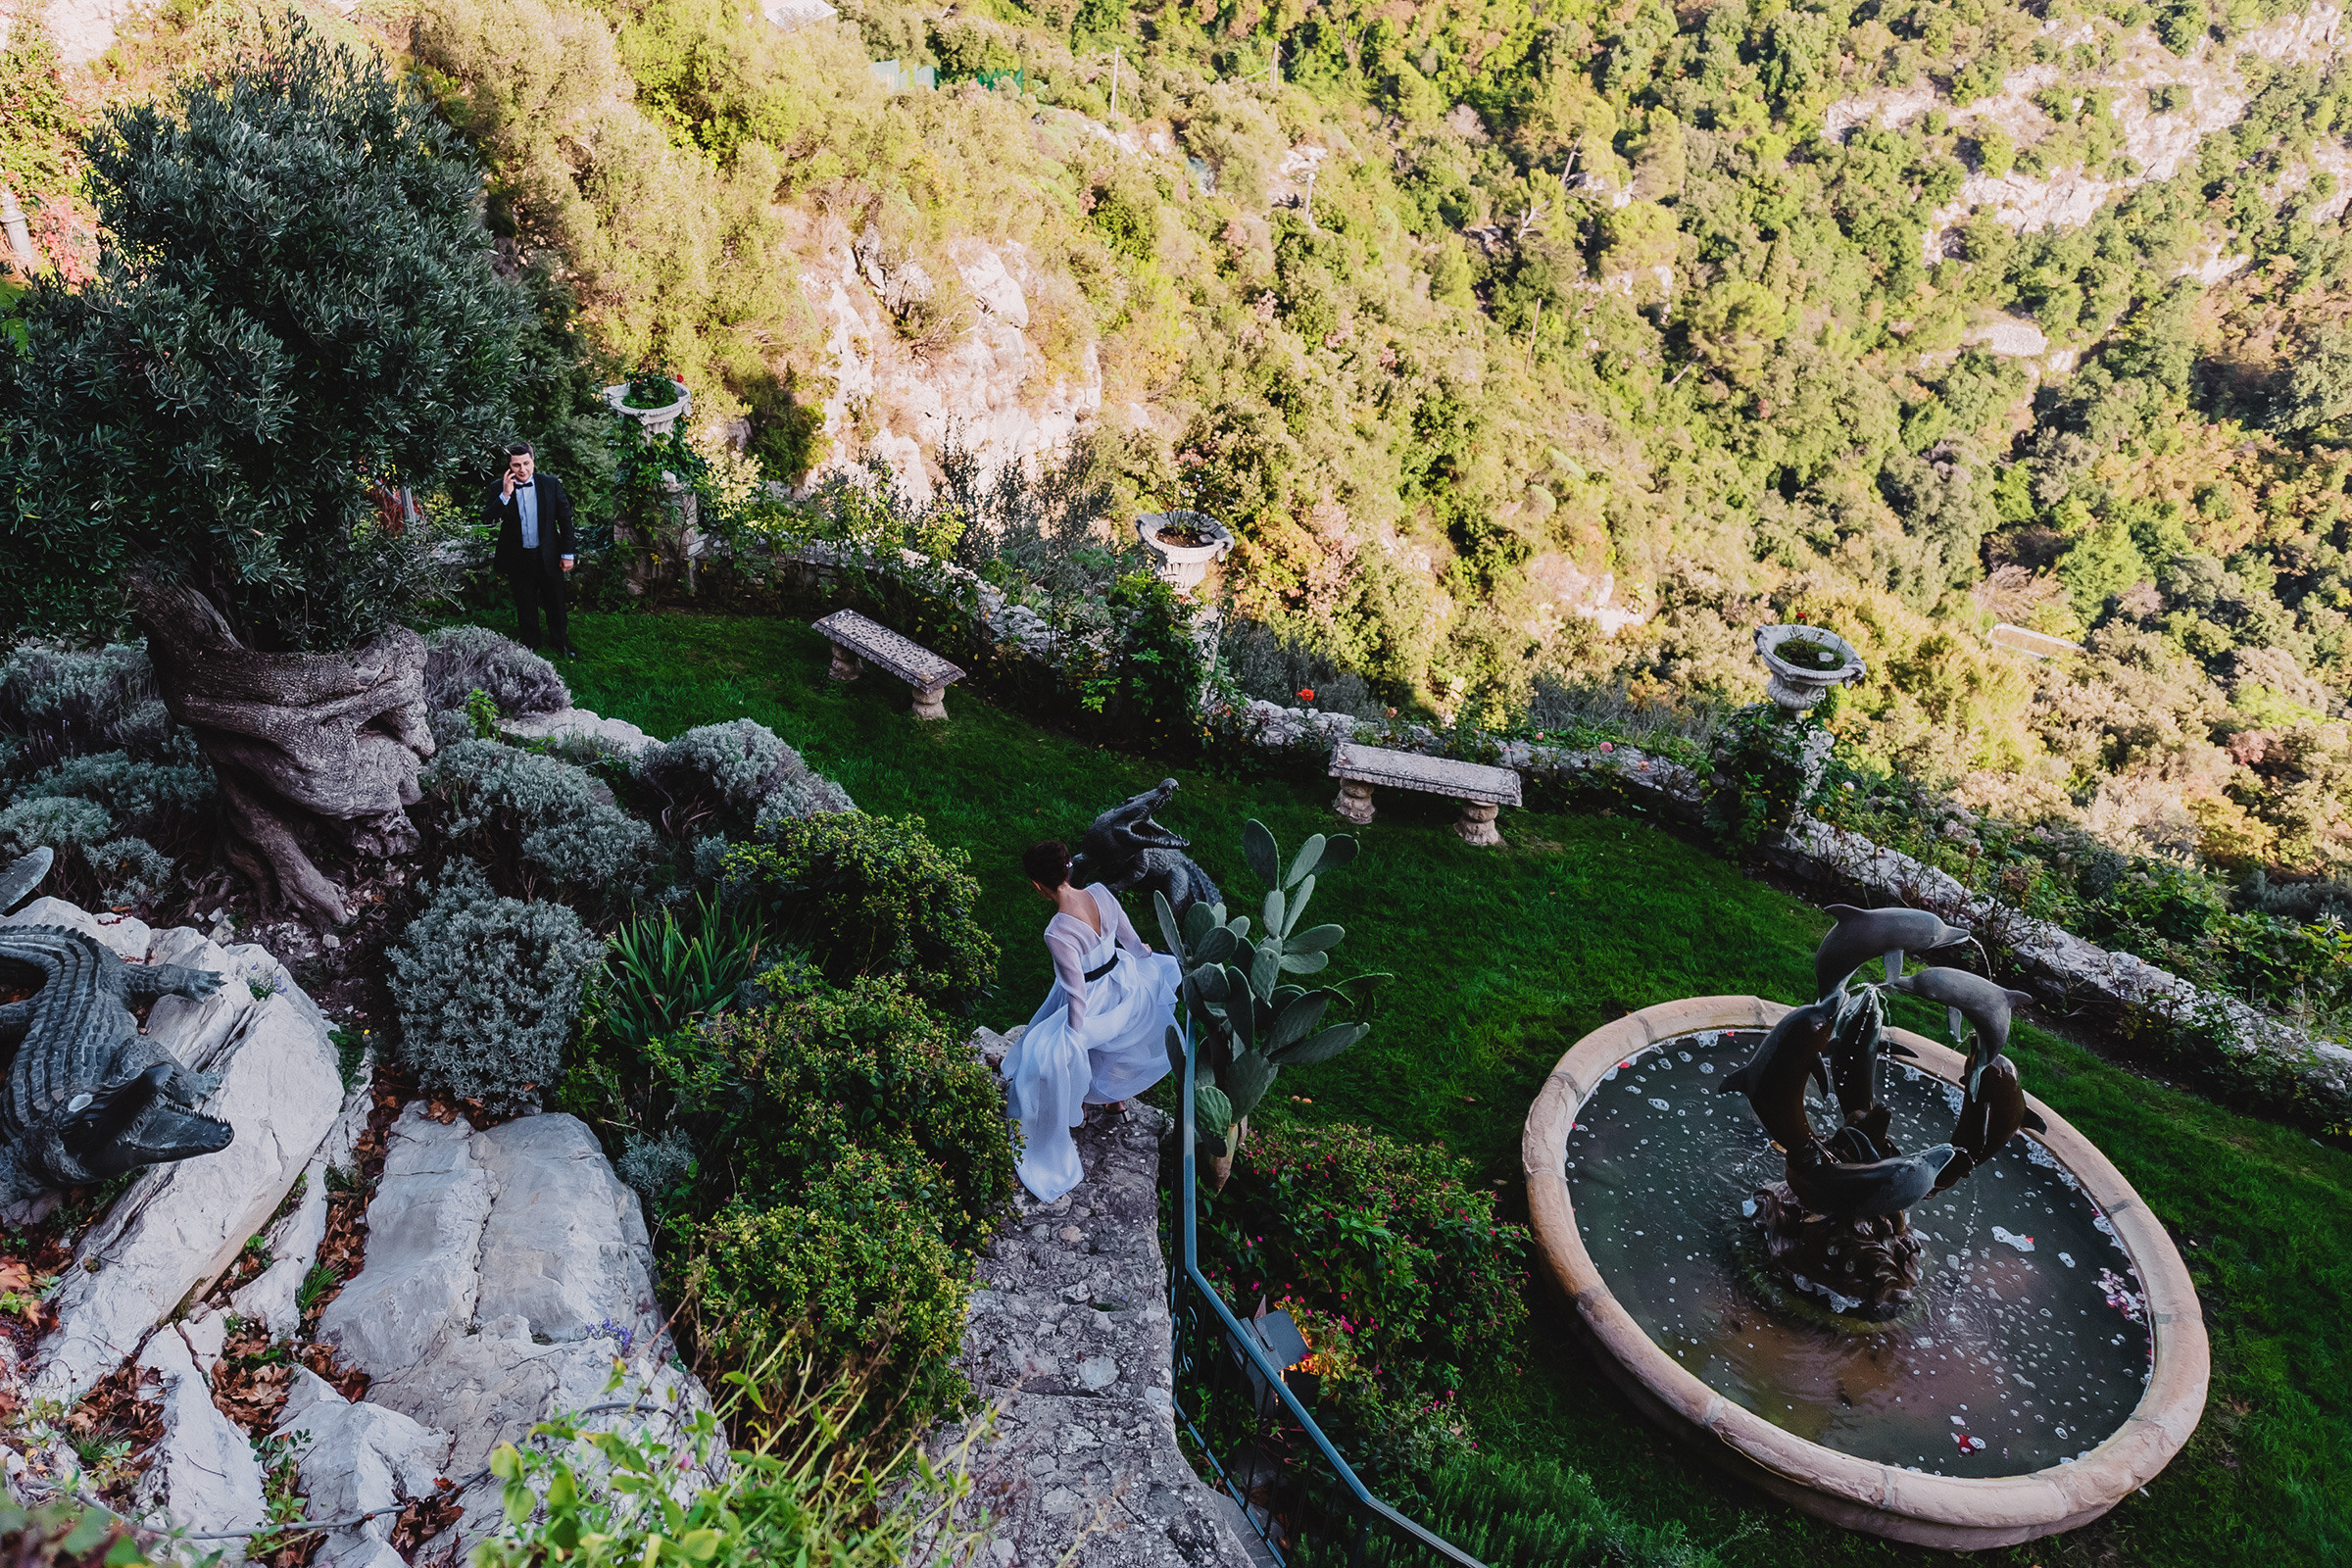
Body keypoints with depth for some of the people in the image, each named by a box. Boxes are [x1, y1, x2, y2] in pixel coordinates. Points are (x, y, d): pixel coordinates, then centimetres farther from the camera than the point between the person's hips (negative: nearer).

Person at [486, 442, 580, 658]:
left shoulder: (551, 484, -6)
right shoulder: (499, 488, -5)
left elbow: (565, 519, -1)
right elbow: (487, 519, -12)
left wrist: (567, 554, -3)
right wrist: (505, 495, -24)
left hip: (548, 557, 0)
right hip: (518, 558, 0)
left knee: (555, 602, 13)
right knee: (525, 604, 15)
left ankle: (560, 640, 33)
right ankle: (530, 643, 32)